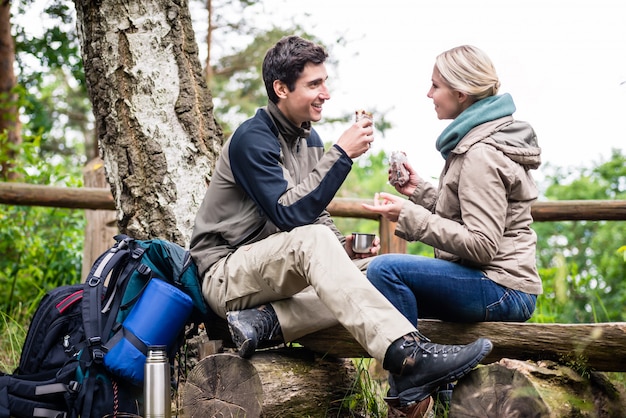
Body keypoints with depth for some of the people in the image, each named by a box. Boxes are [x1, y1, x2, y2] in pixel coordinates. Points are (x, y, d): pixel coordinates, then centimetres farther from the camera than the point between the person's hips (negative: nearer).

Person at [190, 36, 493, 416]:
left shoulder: (309, 138, 10)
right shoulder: (252, 139, -15)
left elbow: (314, 214, 17)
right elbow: (290, 215, -26)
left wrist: (342, 247, -4)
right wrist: (342, 155, -26)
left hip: (279, 268, 8)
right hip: (226, 275, -8)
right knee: (311, 240, -36)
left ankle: (267, 323, -22)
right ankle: (408, 357, -49)